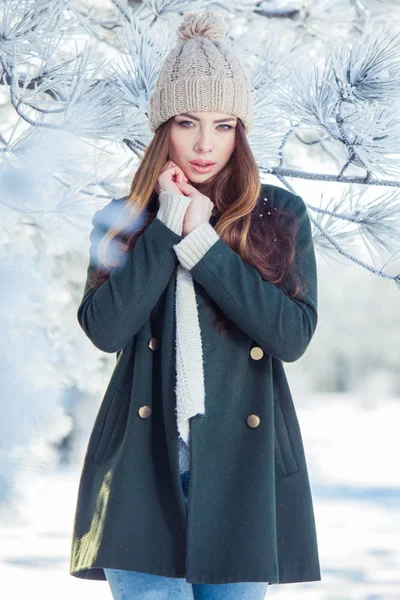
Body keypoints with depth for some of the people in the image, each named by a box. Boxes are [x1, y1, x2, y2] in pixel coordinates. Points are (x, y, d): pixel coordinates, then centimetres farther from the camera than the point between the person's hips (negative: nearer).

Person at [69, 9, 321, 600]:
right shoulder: (122, 220, 10)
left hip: (242, 463, 0)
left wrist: (201, 241, -10)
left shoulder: (281, 214, 7)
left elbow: (293, 335, -8)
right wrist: (166, 228, -8)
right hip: (144, 461, 0)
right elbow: (105, 328, -7)